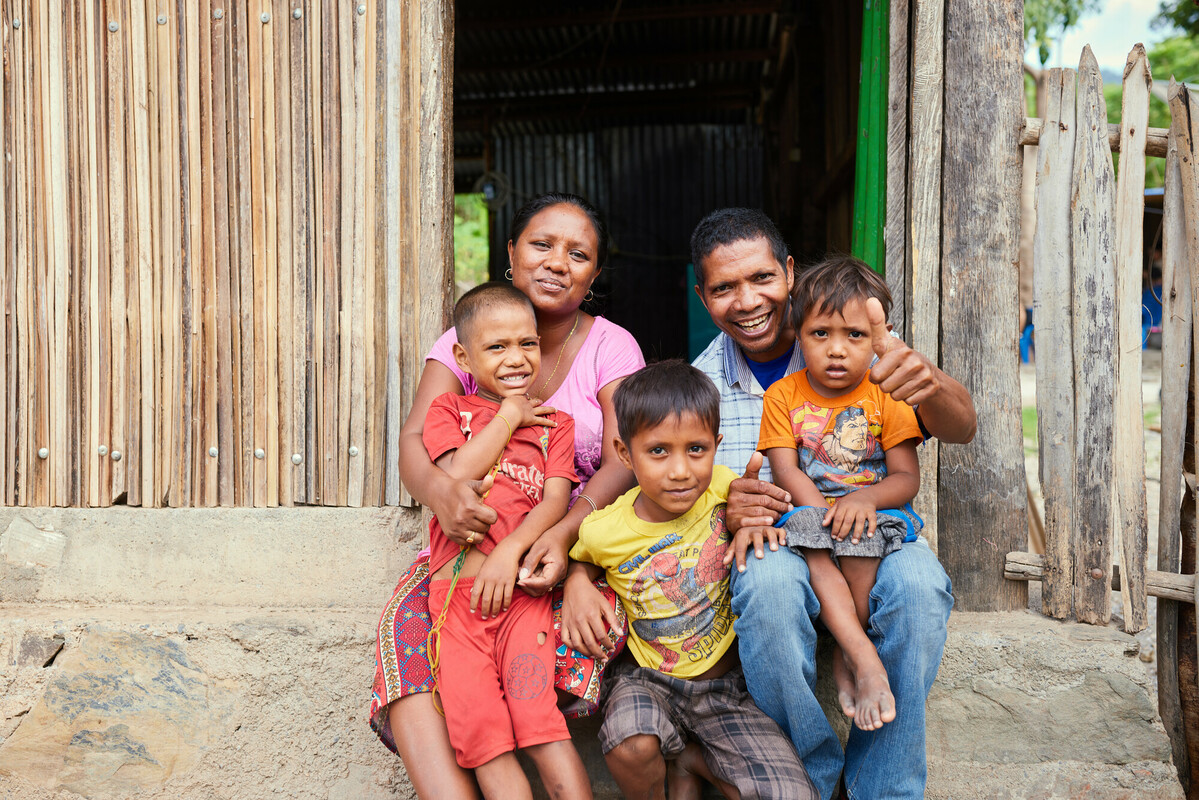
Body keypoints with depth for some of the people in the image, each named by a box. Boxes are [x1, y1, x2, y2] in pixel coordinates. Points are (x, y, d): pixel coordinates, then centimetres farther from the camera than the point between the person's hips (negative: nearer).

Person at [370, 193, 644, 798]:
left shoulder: (611, 346, 2)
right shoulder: (467, 339, 5)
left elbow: (623, 460, -9)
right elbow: (414, 440, -8)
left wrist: (567, 532, -30)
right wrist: (439, 489, -34)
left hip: (577, 540, -1)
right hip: (475, 541, 1)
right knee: (404, 623, -27)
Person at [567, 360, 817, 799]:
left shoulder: (718, 487, -12)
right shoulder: (604, 532, -13)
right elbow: (583, 559, 11)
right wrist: (578, 584, -9)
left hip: (725, 683, 2)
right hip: (646, 679, -1)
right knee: (631, 749, -35)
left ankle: (691, 760, 13)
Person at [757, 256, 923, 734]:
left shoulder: (886, 396, 2)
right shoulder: (783, 395, 3)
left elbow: (907, 478, -3)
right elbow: (786, 471, -5)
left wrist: (865, 498, -25)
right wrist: (826, 512, -23)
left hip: (877, 512, 0)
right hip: (806, 511, 1)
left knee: (862, 538, -34)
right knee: (815, 548, -34)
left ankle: (844, 655, -18)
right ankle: (866, 660, -38)